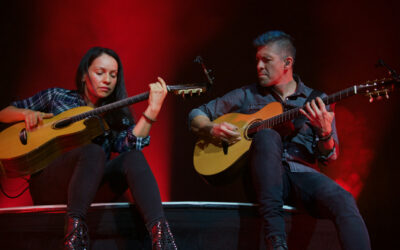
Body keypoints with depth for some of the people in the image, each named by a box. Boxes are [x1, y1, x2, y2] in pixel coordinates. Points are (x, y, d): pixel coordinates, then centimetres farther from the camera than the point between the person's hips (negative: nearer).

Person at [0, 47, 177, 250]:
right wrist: (26, 113, -1)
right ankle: (74, 232, -46)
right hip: (47, 187, -2)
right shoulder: (57, 97, 14)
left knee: (134, 158, -27)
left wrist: (153, 109, -17)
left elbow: (129, 145, -8)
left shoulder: (116, 116, 16)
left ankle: (159, 233, -48)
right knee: (93, 152, -33)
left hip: (92, 190, 2)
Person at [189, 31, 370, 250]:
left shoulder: (317, 102, 13)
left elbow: (328, 158, 7)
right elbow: (197, 116, 18)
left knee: (343, 202, -33)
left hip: (303, 175, 0)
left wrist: (325, 133, -15)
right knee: (267, 135, -33)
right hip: (264, 177, 0)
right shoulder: (247, 96, 15)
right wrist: (213, 130, -4)